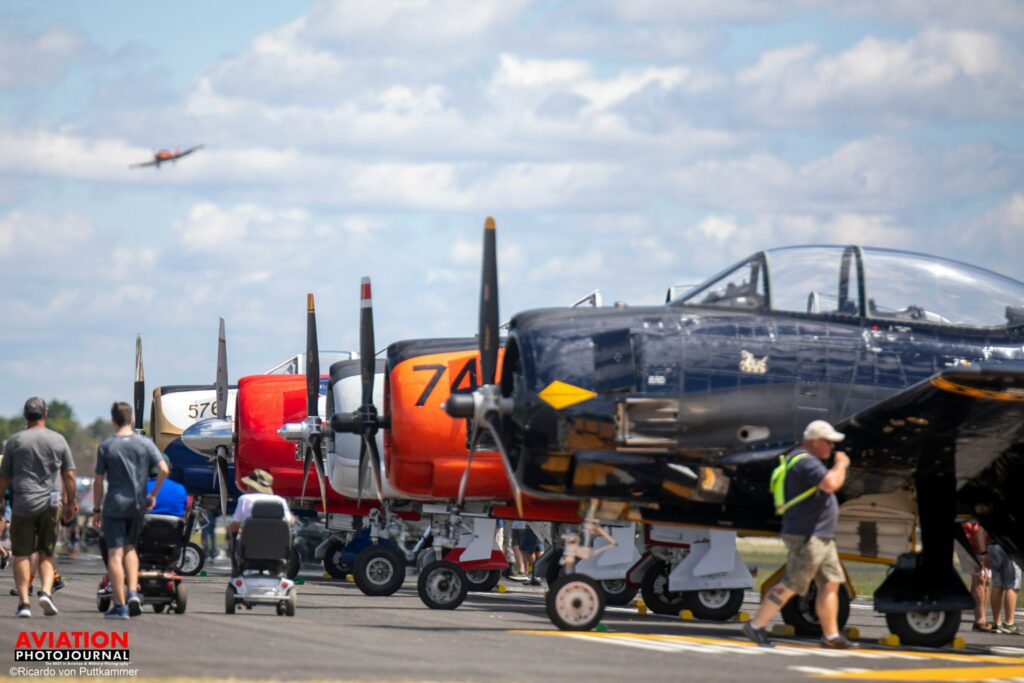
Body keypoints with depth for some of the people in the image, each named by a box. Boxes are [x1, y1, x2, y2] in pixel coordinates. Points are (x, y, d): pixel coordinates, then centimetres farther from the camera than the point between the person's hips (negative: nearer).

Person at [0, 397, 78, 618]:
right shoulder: (58, 440, 4)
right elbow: (69, 476, 6)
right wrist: (71, 502, 17)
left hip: (23, 503, -1)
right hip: (51, 503, 1)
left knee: (22, 554, 3)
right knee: (46, 552, 12)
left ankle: (23, 601, -4)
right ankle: (46, 591, -9)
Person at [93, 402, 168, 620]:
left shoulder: (106, 447, -3)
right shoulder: (145, 444, 1)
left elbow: (99, 481, -1)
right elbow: (163, 470, -6)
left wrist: (97, 509, 8)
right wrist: (153, 495, 6)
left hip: (114, 505, -3)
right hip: (137, 505, 3)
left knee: (115, 553, -2)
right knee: (129, 548, 21)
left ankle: (120, 605, -6)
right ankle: (133, 592, 3)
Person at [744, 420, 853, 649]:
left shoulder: (806, 461, 18)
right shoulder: (805, 462, -16)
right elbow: (830, 483, -30)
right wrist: (841, 465, -14)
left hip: (821, 537, 11)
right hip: (806, 537, -11)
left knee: (830, 584, 6)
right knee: (792, 584, -8)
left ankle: (831, 635, 6)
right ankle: (756, 626, -1)